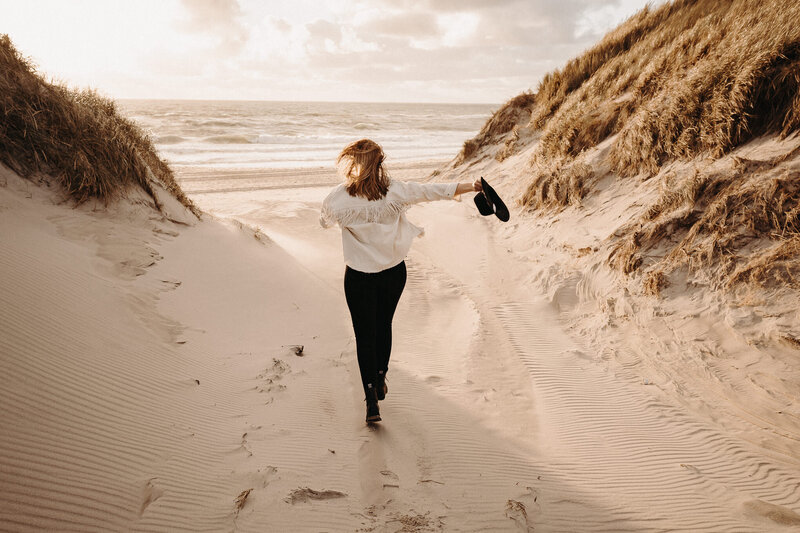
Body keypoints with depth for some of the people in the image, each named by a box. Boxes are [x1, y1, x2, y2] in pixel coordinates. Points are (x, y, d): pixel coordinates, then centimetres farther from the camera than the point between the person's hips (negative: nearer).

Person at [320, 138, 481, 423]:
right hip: (393, 272, 2)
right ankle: (380, 380, 40)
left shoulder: (338, 199, -17)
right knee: (384, 326, 22)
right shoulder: (396, 191, -15)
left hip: (359, 276, -2)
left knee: (365, 334, 7)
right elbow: (436, 190, -6)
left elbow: (324, 221, 5)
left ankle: (372, 401, 3)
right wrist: (472, 186, 5)